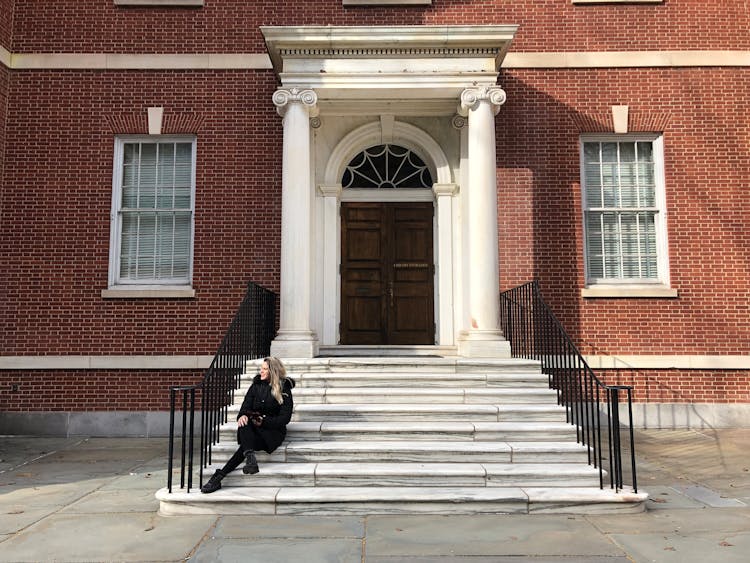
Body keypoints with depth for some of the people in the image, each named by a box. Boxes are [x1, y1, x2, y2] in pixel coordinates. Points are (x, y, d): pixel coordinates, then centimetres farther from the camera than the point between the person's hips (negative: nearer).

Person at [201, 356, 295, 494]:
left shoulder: (284, 389, 0)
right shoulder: (256, 386, 14)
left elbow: (285, 418, -7)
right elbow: (245, 407, 5)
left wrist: (264, 421, -21)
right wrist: (242, 415, -21)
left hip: (274, 430, -4)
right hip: (253, 428, 4)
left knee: (246, 444, -34)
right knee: (244, 424, -34)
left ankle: (219, 477, -40)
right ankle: (251, 459, -53)